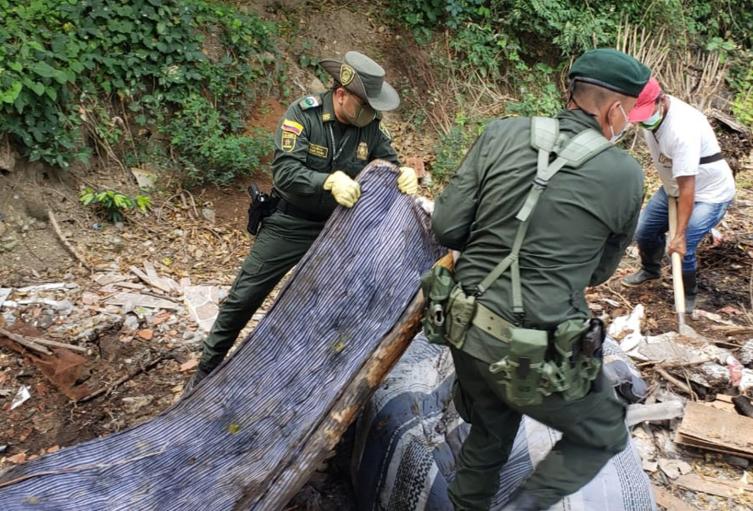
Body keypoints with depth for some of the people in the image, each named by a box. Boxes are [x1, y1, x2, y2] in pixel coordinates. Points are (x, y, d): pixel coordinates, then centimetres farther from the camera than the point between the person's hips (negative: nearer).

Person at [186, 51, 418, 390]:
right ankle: (205, 373, 21)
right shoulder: (303, 114, -20)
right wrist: (329, 181, -45)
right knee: (243, 299, 2)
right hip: (289, 225, -3)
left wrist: (405, 175, -25)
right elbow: (285, 172, -29)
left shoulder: (371, 127, -6)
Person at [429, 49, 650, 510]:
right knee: (604, 437, 23)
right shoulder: (626, 175, -7)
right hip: (539, 354, -4)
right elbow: (599, 271, 6)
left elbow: (446, 227, -5)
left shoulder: (503, 134, -4)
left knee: (490, 433, 30)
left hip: (467, 330, 5)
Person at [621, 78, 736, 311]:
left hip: (710, 193, -8)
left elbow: (688, 187, -35)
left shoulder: (682, 128, -35)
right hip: (674, 186, 8)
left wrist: (680, 234, -35)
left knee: (682, 248, -16)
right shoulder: (651, 111, -11)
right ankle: (650, 269, 40)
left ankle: (689, 295, 13)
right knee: (643, 230, 9)